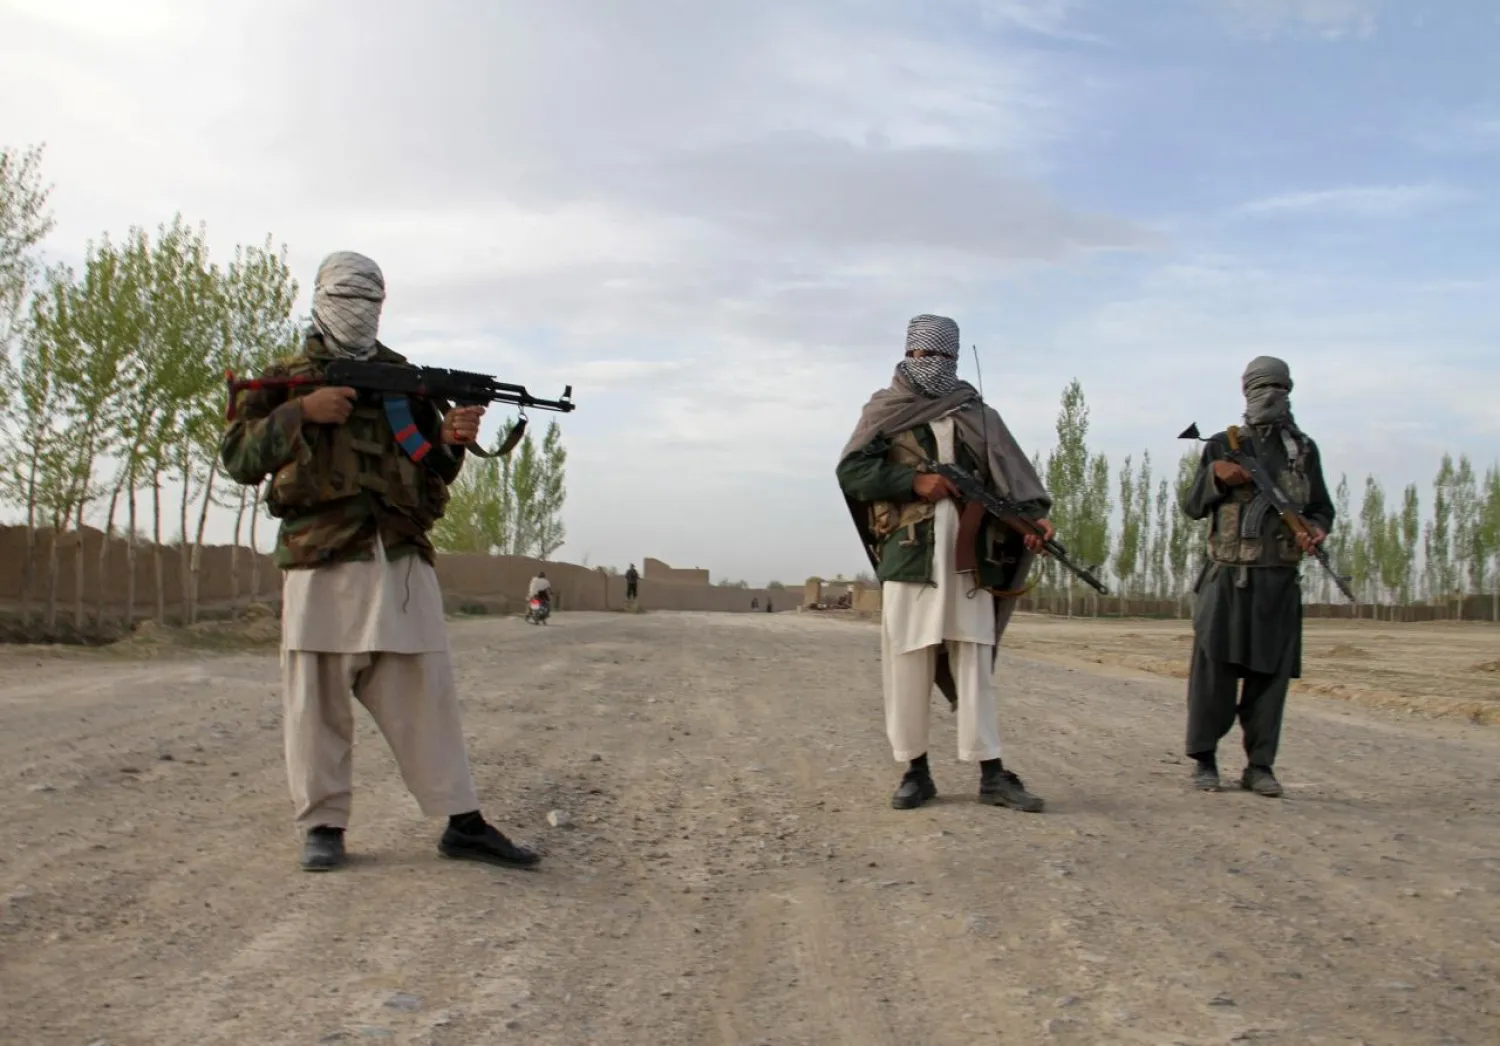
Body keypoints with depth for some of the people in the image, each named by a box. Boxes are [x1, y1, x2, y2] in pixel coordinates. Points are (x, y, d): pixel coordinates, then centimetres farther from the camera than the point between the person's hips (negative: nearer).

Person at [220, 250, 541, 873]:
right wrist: (301, 412, -10)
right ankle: (323, 825, 14)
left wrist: (451, 439, -1)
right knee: (318, 700, 1)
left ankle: (462, 823, 5)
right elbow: (238, 458, 2)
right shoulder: (285, 379, 12)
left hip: (402, 560, 2)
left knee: (425, 693, 2)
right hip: (322, 562, -2)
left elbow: (432, 470, 21)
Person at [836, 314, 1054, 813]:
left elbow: (1012, 472, 1)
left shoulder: (977, 415, 13)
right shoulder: (885, 411, 10)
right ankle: (915, 771, 12)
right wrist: (915, 482, -13)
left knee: (974, 665, 2)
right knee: (907, 666, 1)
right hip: (907, 556, -1)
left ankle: (992, 774, 5)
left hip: (967, 558, 1)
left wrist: (1035, 516, -18)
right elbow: (850, 471, -2)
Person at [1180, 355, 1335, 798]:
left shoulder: (1304, 449, 12)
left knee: (1269, 673, 2)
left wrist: (1315, 529, -6)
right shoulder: (1222, 445, 8)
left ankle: (1259, 766, 11)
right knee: (1213, 669, -5)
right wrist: (1215, 476, -12)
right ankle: (1204, 760, 7)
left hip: (1279, 580, 2)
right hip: (1228, 578, -2)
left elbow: (1321, 507, 17)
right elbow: (1192, 506, 7)